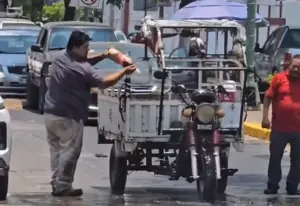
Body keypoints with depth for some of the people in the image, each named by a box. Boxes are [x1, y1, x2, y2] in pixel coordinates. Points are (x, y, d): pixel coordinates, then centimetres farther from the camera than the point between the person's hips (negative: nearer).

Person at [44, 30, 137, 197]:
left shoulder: (60, 58, 7)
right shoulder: (82, 69, -18)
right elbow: (104, 83, -11)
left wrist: (102, 56, 12)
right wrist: (125, 72, -1)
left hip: (51, 113, 8)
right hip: (69, 117, -8)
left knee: (57, 151, 14)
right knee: (69, 152, -1)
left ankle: (57, 183, 15)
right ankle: (62, 186, -2)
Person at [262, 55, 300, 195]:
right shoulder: (279, 78, -2)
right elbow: (268, 97, 2)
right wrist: (265, 117, -5)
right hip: (279, 128, -1)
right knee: (275, 158, 7)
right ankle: (272, 186, 17)